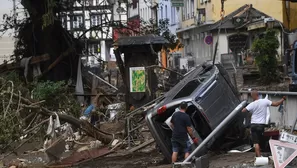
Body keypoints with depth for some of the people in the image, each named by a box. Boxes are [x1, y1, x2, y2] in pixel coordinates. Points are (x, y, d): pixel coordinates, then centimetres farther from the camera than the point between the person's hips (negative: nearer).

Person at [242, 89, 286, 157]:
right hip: (261, 124, 2)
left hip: (253, 124, -2)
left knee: (256, 142, -4)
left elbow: (243, 110, -7)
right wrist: (282, 99, 16)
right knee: (259, 141, 16)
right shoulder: (265, 101, -4)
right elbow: (276, 104, -1)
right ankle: (258, 155, 19)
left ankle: (258, 156, -15)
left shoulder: (252, 104, -7)